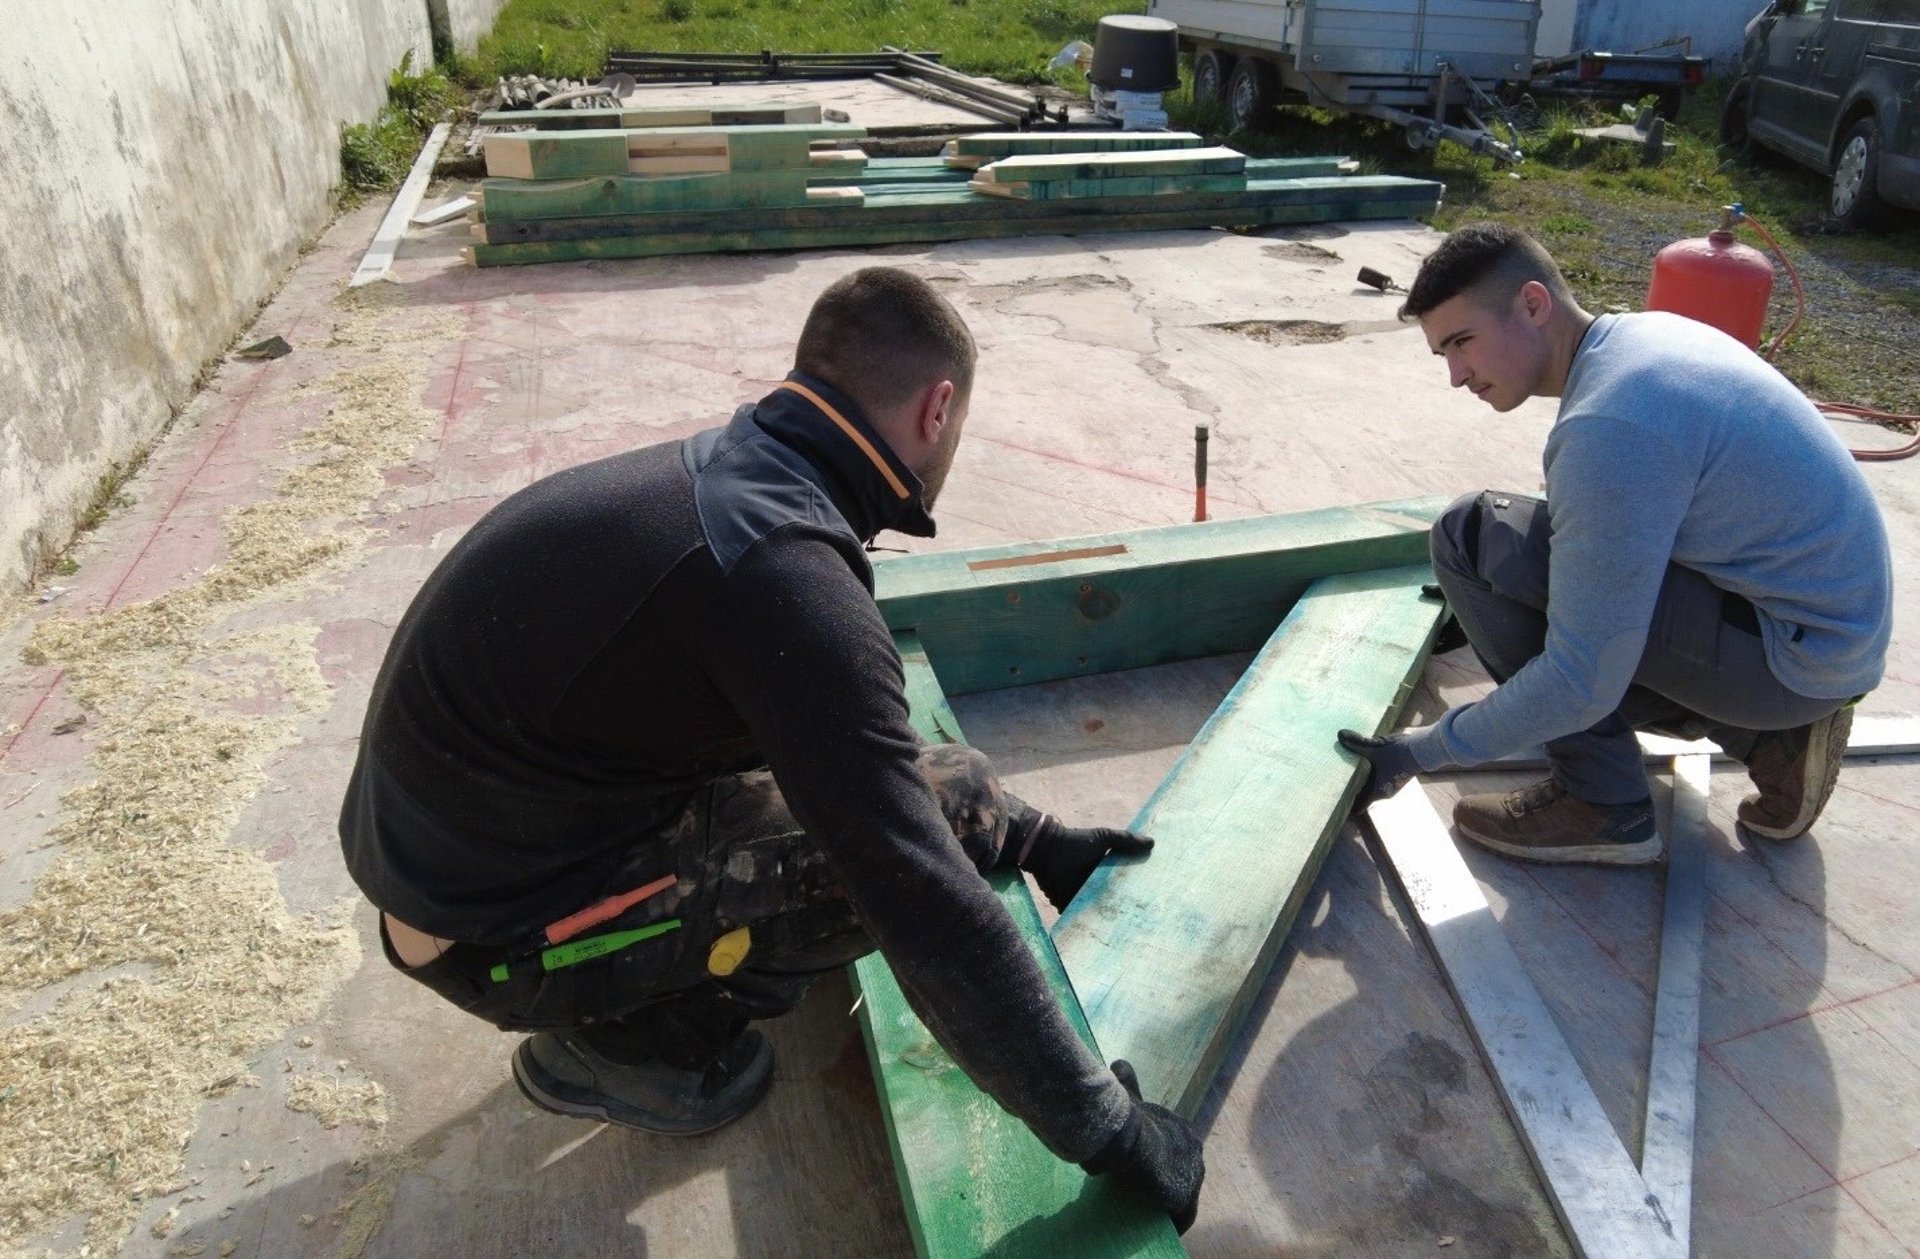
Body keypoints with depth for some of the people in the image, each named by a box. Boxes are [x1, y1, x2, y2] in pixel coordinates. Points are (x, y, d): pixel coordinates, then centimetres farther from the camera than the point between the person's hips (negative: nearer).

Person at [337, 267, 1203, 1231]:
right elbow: (925, 904, -28)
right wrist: (1107, 1130, -16)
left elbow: (866, 751, 13)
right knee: (946, 805, -15)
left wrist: (1033, 839, 17)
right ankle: (622, 1041, 2)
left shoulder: (728, 467, 1)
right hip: (494, 926, -8)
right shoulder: (784, 570, -28)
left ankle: (627, 1010, 14)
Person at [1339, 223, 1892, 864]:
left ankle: (1605, 804, -6)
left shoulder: (1607, 428, -26)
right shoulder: (1647, 331, 3)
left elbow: (1581, 684, -25)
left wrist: (1421, 752, -14)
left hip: (1790, 654, -9)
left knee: (1474, 537, -17)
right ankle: (1768, 734, 14)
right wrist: (1485, 599, 25)